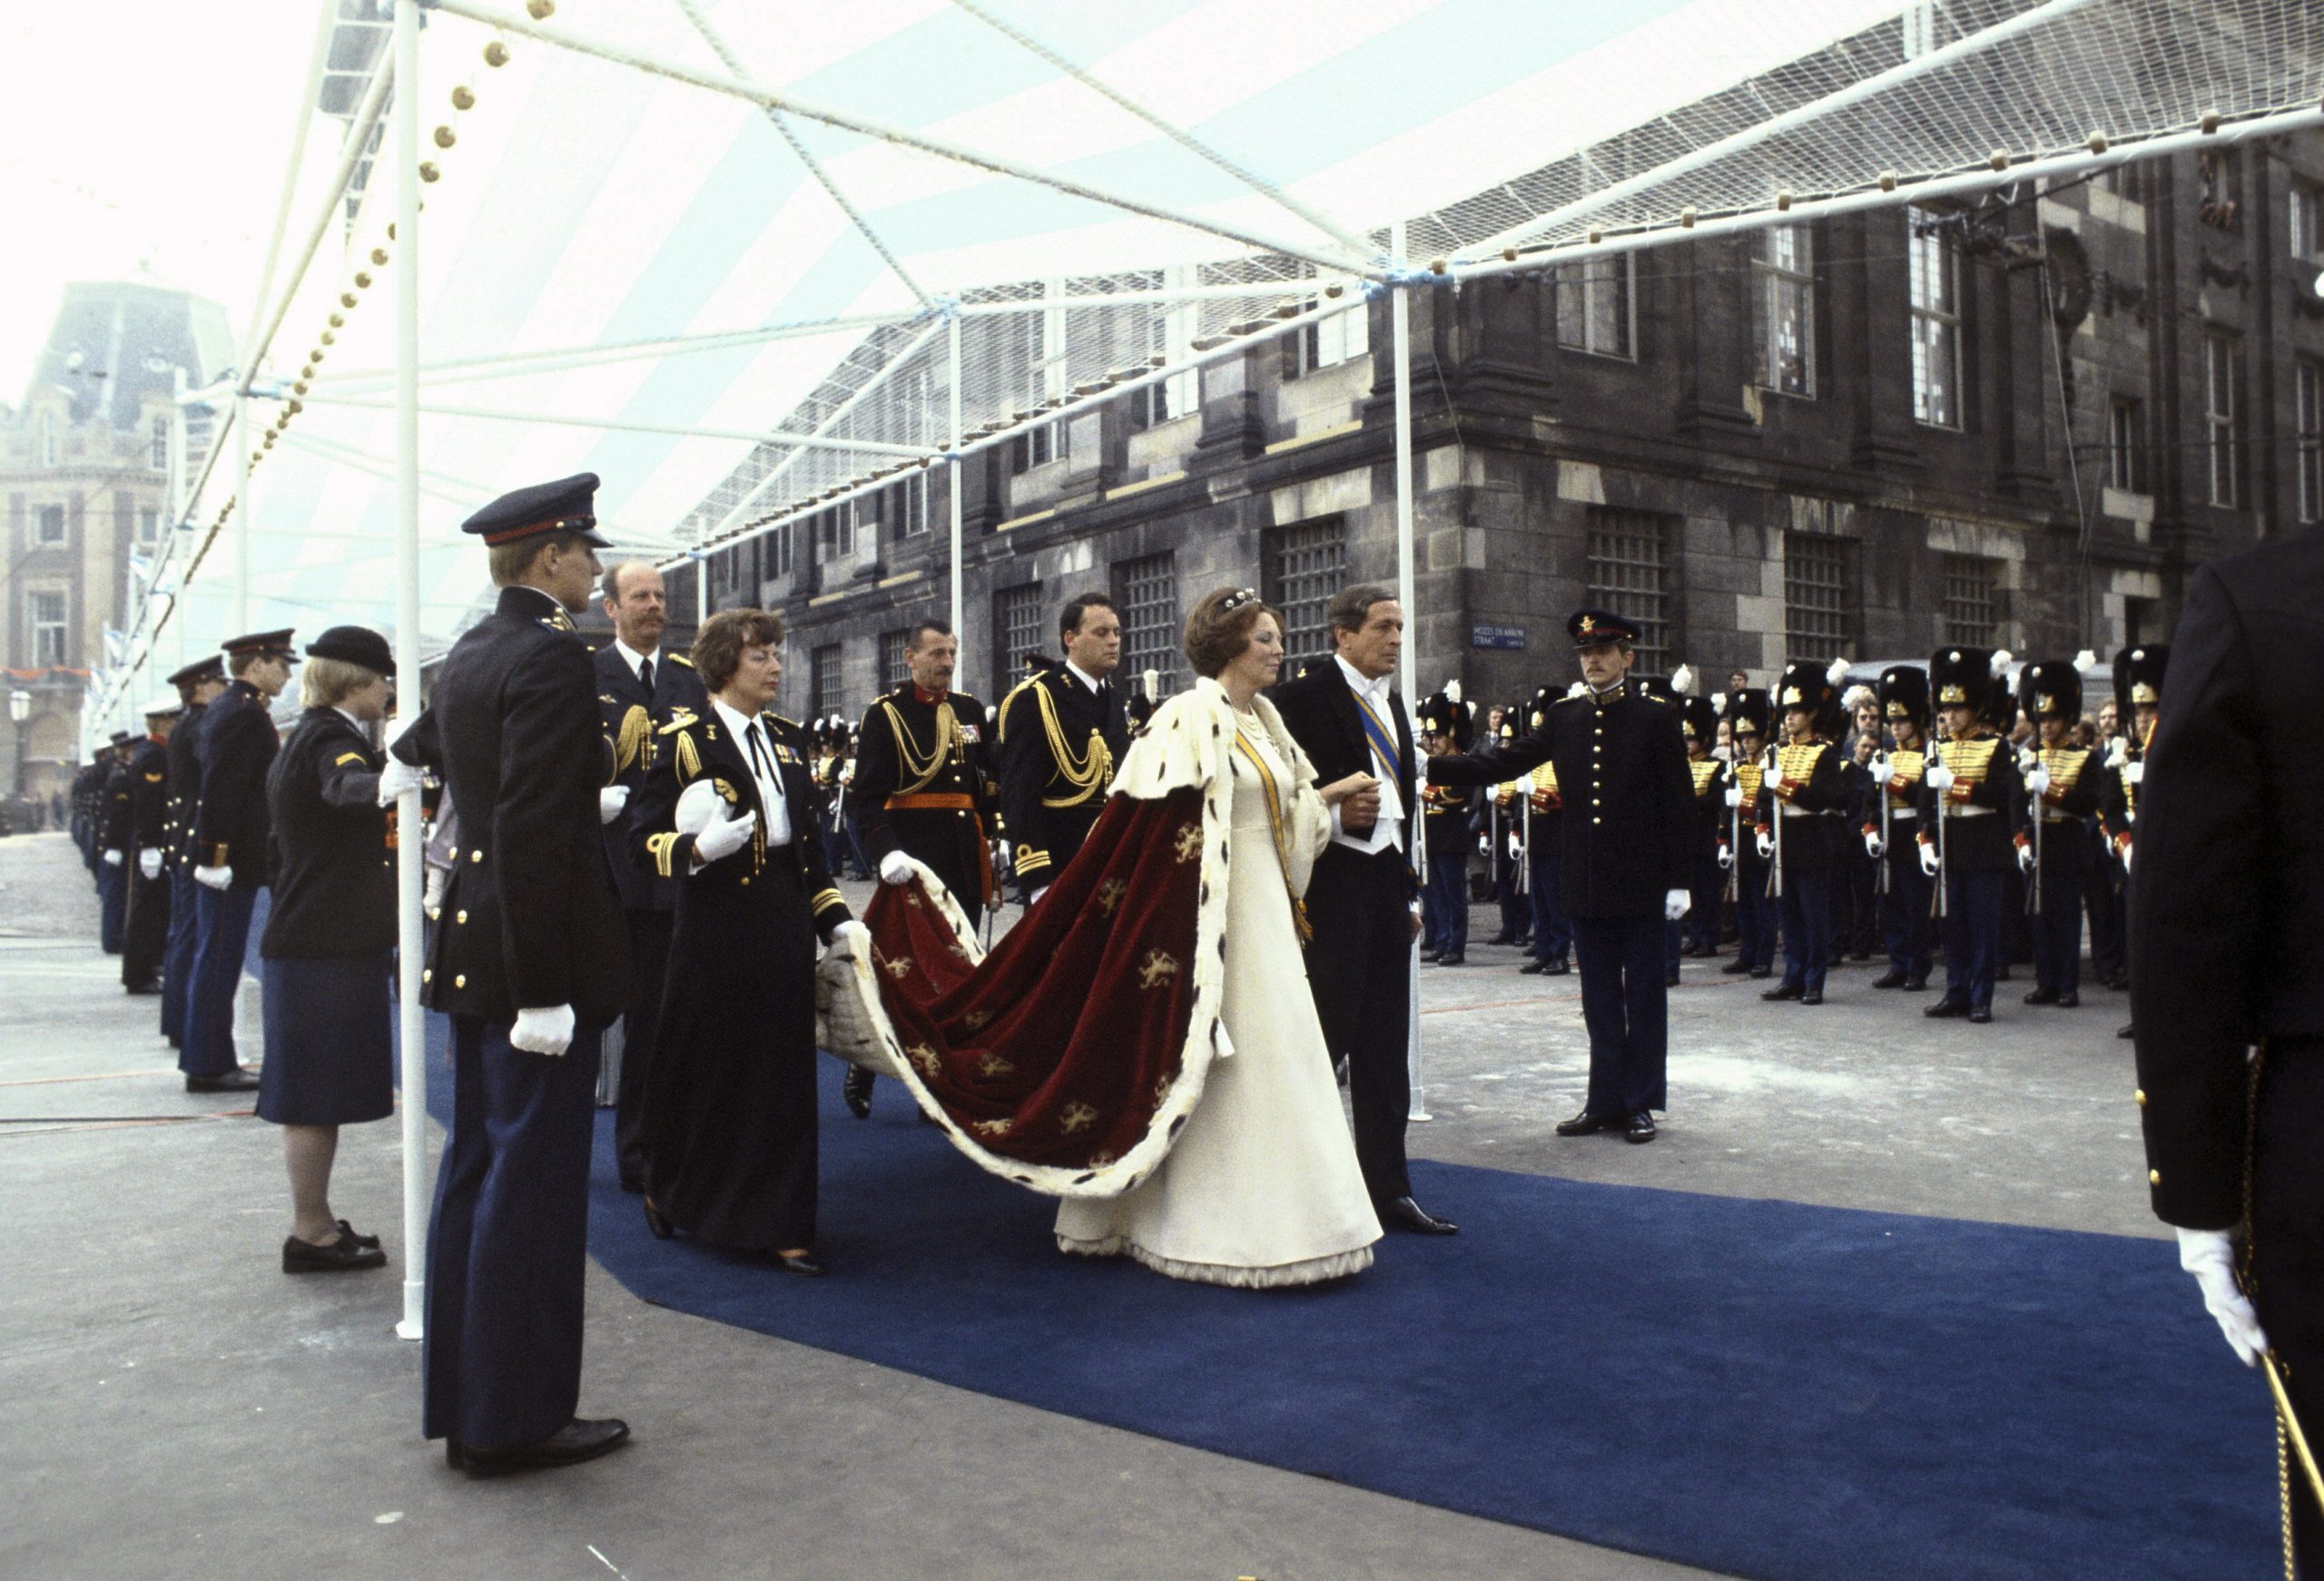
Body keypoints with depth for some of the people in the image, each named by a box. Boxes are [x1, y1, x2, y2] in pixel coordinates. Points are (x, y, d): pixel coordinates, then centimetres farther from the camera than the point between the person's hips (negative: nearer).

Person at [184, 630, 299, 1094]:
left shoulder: (227, 707, 16)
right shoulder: (245, 714, -16)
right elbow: (221, 789, -22)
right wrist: (216, 855, -23)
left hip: (223, 856, 10)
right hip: (234, 858, -10)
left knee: (215, 959, 14)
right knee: (219, 960, -4)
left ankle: (207, 1059, 22)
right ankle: (210, 1066, 2)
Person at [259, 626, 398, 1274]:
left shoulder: (304, 738, 17)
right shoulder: (333, 737, -15)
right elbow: (346, 785, -40)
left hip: (305, 937, 10)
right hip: (331, 946, -10)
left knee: (315, 1090, 15)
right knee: (319, 1090, -3)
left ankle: (314, 1221, 23)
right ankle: (311, 1234, 4)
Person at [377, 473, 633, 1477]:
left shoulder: (470, 651, 12)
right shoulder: (554, 656, -16)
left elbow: (439, 731, 35)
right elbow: (536, 828, -23)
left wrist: (405, 764, 59)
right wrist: (545, 988, -22)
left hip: (473, 942, 10)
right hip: (534, 949, -10)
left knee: (477, 1167, 14)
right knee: (533, 1178, -2)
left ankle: (462, 1399, 25)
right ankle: (512, 1420, 8)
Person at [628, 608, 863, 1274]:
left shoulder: (789, 740, 13)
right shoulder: (685, 739, -4)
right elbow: (643, 841, -7)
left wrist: (836, 917, 9)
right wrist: (698, 849, -25)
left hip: (785, 927, 5)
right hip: (715, 927, -5)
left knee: (782, 1074, 5)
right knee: (702, 1068, 7)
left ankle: (777, 1225, 13)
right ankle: (669, 1192, 31)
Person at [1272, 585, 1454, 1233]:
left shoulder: (1390, 704, 17)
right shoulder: (1301, 696, -7)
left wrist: (1409, 890, 18)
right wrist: (1336, 815, -21)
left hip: (1386, 883, 8)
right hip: (1330, 883, -8)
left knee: (1385, 1045, 10)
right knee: (1323, 1036, -3)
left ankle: (1389, 1190, 18)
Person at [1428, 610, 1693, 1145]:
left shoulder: (1656, 718, -3)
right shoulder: (1562, 719, 7)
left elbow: (1679, 803, -4)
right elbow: (1503, 763, 3)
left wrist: (1679, 879, -9)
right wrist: (1428, 768, -8)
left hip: (1642, 884, -4)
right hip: (1586, 882, 4)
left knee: (1644, 994, 5)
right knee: (1599, 998, 10)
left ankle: (1641, 1103, 14)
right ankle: (1606, 1100, 19)